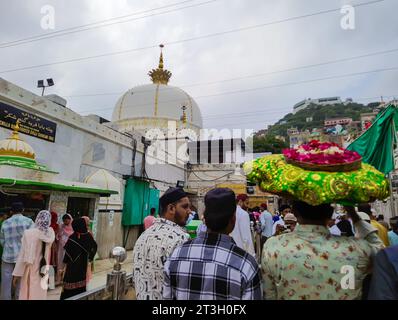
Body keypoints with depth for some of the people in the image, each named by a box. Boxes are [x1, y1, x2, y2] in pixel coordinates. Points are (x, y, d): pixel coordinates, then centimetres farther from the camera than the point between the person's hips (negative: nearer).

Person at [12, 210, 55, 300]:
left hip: (30, 270, -3)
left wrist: (17, 273, -4)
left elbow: (23, 254, -13)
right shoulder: (50, 234, -8)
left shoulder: (29, 233, -18)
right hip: (43, 270, 3)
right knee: (40, 294, 15)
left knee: (27, 294, 11)